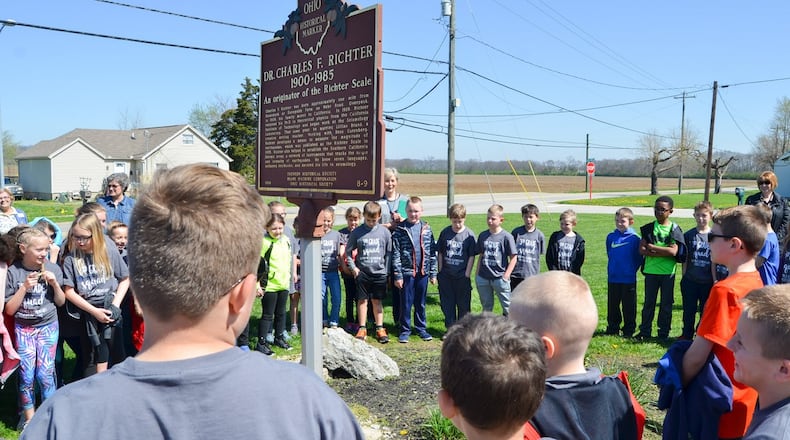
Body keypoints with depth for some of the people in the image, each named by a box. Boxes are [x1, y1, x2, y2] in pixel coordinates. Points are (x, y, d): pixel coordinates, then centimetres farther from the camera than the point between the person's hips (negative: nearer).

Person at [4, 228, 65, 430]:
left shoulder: (53, 268, -8)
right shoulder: (13, 272, -10)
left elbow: (61, 302, 1)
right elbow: (9, 309, -8)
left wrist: (54, 283, -16)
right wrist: (24, 287, -19)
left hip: (48, 326, 0)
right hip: (23, 328, 0)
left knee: (45, 373, -2)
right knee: (26, 375, 1)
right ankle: (29, 417, 19)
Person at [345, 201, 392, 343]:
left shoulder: (385, 232, -2)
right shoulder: (356, 232, -3)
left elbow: (389, 253, 5)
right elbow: (348, 252, 5)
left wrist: (387, 270, 1)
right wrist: (353, 267, -3)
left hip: (379, 273, 0)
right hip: (362, 272, 0)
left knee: (377, 301, 8)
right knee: (362, 300, 6)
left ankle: (380, 329, 17)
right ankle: (362, 329, 15)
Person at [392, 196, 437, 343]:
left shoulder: (427, 229, 4)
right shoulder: (400, 230, -5)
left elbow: (433, 253, 6)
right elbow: (396, 254, -6)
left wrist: (433, 273, 4)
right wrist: (397, 275, -9)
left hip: (423, 272, 3)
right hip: (407, 272, -2)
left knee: (421, 303, 13)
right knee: (406, 303, 6)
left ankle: (421, 328, 26)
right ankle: (405, 330, 18)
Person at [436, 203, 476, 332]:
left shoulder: (469, 234, -8)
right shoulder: (445, 233, 0)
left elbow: (471, 256, -4)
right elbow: (440, 253, 6)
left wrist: (467, 274, -7)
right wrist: (440, 272, 3)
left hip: (462, 276, -2)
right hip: (446, 276, 3)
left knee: (463, 304, 7)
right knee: (447, 304, 9)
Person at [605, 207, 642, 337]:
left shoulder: (635, 238, -8)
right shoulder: (611, 237, 2)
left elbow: (639, 258, -1)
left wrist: (632, 269, -2)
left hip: (629, 279, -3)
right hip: (613, 278, 3)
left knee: (629, 306, 6)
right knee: (612, 305, 11)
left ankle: (629, 330, 17)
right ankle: (612, 328, 23)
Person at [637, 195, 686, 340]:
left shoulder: (674, 229, -1)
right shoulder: (648, 228, 5)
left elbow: (673, 251, -14)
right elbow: (642, 250, -4)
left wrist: (652, 247, -9)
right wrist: (664, 251, -14)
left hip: (668, 272, -1)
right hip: (651, 271, 2)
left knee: (666, 304, 7)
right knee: (649, 302, 8)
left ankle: (664, 333, 17)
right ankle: (645, 331, 16)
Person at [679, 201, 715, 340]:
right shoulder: (689, 235, 1)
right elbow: (685, 259, 5)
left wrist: (715, 280, -3)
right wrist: (684, 276, 3)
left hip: (707, 281, -1)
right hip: (690, 280, 1)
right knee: (689, 310, 10)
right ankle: (686, 335, 23)